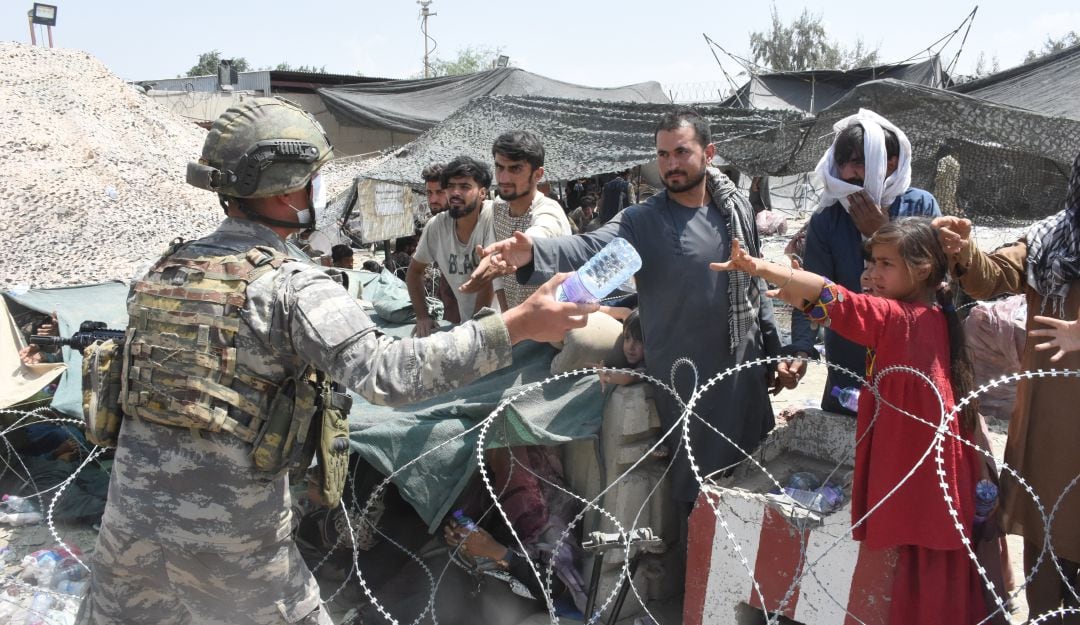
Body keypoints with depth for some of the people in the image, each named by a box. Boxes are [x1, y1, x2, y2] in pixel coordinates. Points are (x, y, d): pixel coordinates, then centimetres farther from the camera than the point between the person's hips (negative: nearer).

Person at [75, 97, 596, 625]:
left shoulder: (160, 273, 2)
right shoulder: (293, 287, -18)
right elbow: (384, 371, -30)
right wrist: (515, 326, -31)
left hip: (132, 517, 5)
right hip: (231, 535, -5)